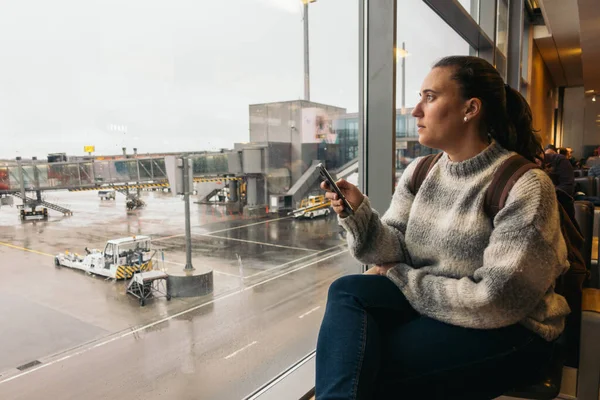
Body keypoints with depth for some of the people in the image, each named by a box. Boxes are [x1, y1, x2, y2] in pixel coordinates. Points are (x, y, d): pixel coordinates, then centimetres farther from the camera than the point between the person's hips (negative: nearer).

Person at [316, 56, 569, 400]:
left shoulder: (524, 186, -16)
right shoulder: (419, 173, 3)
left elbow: (497, 301, -21)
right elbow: (394, 252, -2)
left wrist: (400, 278, -15)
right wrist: (359, 212, -21)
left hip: (506, 330, -5)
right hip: (422, 305, 6)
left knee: (364, 364, -25)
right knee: (348, 291, -20)